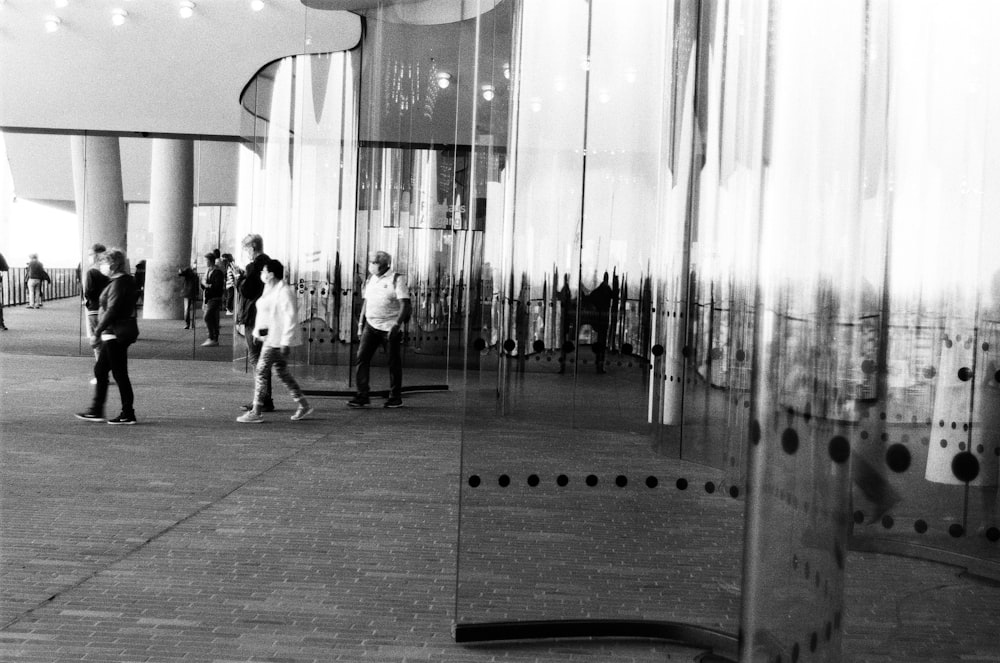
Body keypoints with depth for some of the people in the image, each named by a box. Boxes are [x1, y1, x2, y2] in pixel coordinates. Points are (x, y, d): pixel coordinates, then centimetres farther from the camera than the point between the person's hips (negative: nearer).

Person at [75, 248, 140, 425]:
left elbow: (111, 311, -21)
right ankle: (96, 411, 22)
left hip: (116, 334, -10)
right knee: (100, 370, 15)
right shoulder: (127, 281, 14)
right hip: (114, 334, 10)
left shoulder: (118, 284, -17)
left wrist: (97, 332, -16)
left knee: (120, 374, -4)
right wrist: (100, 331, 21)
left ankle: (128, 415, 3)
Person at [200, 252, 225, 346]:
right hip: (208, 298, 9)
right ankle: (214, 340, 16)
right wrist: (204, 283, -6)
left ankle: (212, 338, -12)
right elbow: (203, 282, 15)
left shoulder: (217, 272, -12)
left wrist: (208, 286, -14)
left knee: (207, 317, -16)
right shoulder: (207, 271, 14)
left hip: (215, 299, -9)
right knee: (213, 320, 11)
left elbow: (218, 286, -19)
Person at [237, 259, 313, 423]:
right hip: (268, 337, 10)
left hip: (277, 339, -10)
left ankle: (256, 412, 0)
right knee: (282, 371, 14)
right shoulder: (269, 289, 12)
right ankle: (303, 405, 22)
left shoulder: (284, 292, -17)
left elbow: (290, 318, -20)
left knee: (261, 372, -6)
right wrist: (257, 332, 17)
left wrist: (286, 342, -23)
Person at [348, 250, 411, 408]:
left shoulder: (397, 279, -7)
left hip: (391, 327, -5)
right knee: (362, 357, -7)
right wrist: (361, 324, 15)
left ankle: (395, 398, 14)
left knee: (394, 362, 2)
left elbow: (405, 305, -12)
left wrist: (397, 325, -22)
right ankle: (362, 395, -3)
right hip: (371, 325, 5)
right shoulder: (370, 280, 11)